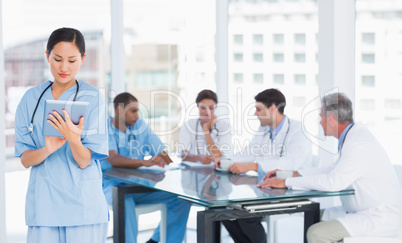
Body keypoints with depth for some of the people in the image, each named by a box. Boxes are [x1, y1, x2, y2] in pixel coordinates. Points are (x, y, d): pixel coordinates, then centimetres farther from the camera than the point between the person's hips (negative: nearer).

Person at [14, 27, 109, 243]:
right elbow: (25, 160, 1)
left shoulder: (92, 98, -4)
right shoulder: (31, 98, 5)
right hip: (43, 203, 2)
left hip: (83, 204, -2)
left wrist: (73, 138, -30)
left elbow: (84, 161, -9)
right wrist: (47, 150, -20)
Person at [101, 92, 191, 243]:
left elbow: (162, 153, 3)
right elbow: (113, 159, -27)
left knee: (181, 196, -10)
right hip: (112, 185, -6)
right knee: (126, 202, -40)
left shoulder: (140, 126, 8)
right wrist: (144, 162, -43)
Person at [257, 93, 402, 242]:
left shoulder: (358, 144, -21)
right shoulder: (355, 134, 11)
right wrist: (294, 174, 11)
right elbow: (334, 170, 19)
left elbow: (333, 182, -27)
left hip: (380, 219, -10)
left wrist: (286, 182, -20)